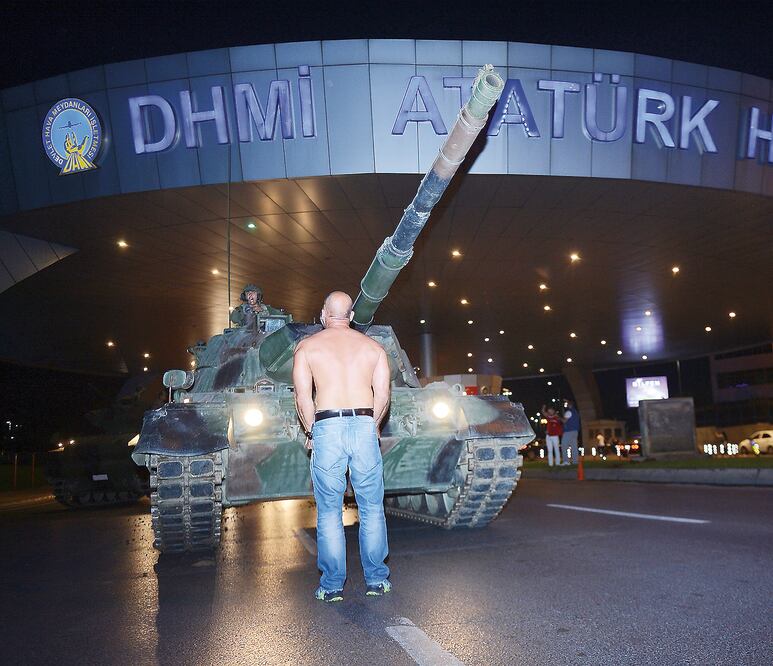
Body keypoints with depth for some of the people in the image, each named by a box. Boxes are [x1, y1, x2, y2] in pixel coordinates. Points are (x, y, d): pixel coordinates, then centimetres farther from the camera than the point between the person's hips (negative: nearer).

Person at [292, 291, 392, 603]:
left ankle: (332, 585, 12)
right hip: (364, 426, 2)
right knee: (372, 508, 11)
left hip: (327, 428, -1)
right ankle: (376, 579, 17)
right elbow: (383, 395, 5)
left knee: (329, 511, 7)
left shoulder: (307, 346, 6)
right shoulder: (373, 346, 11)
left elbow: (303, 397, -1)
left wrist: (311, 431, 11)